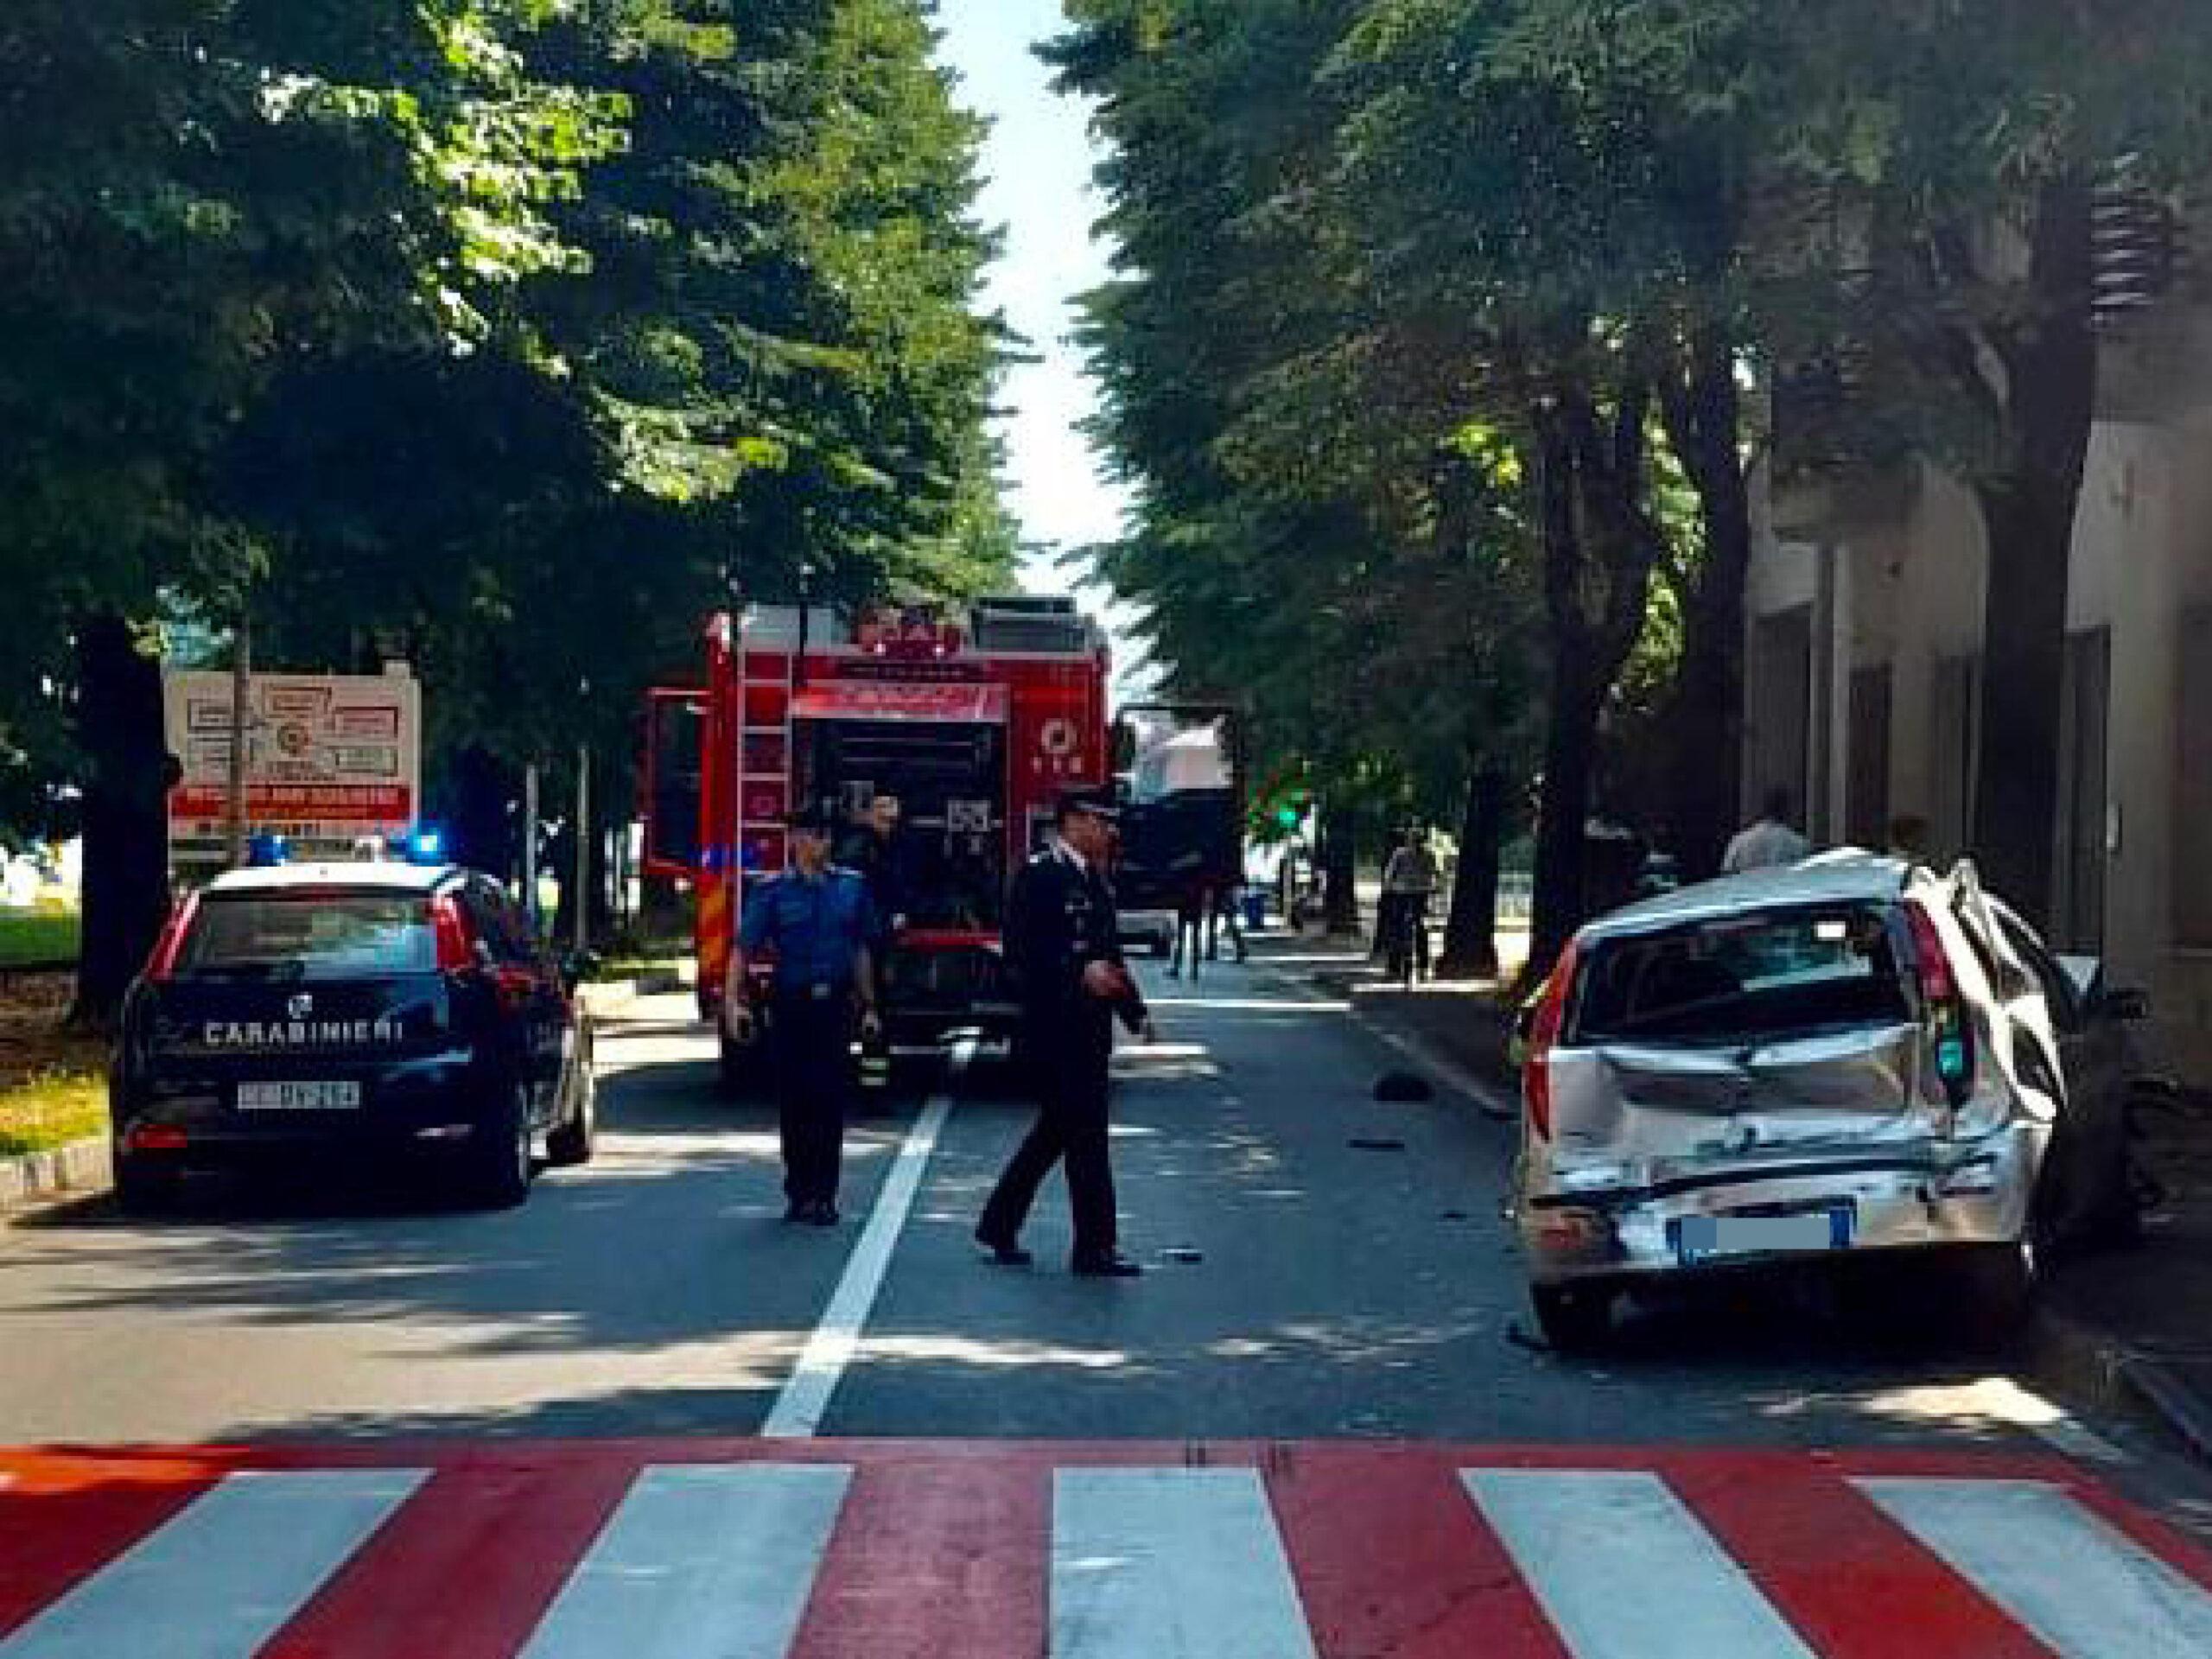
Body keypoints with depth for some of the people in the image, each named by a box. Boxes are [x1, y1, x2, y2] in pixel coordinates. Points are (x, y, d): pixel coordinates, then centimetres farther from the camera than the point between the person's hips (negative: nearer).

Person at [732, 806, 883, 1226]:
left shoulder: (852, 888, 8)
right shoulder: (774, 893, 0)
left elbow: (861, 952, 13)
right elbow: (745, 950, -6)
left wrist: (869, 1007, 13)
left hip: (835, 1004, 1)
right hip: (790, 1003, -1)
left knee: (831, 1100, -3)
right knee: (794, 1101, 5)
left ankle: (824, 1195, 1)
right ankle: (799, 1192, 15)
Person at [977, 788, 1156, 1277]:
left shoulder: (1094, 879, 16)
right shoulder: (1039, 874, -12)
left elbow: (1108, 953, 22)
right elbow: (1022, 951, -20)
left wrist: (1136, 1013, 16)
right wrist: (1080, 971, -27)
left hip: (1088, 1029, 10)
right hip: (1055, 1028, -10)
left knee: (1058, 1129, 15)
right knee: (1085, 1133, -6)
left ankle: (998, 1226, 26)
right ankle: (1095, 1249, -1)